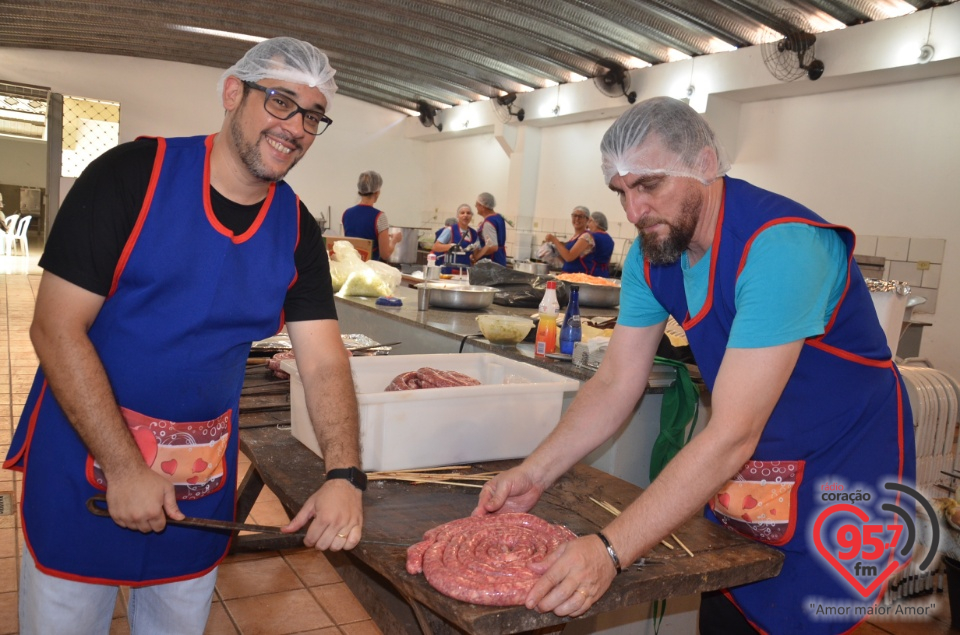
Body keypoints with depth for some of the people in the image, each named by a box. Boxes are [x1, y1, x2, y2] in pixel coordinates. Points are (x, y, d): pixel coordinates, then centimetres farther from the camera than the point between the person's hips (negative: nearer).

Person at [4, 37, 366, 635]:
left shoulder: (298, 232, -3)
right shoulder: (131, 175, -15)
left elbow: (325, 363, -6)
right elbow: (56, 328, -16)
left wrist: (345, 475, -21)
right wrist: (125, 468, -19)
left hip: (203, 479, 4)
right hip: (85, 458, -3)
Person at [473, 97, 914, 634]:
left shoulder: (780, 247, -31)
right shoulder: (651, 256, -6)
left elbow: (732, 435, -36)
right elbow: (616, 385, -3)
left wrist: (610, 550, -39)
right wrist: (534, 475, -14)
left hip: (839, 470, -6)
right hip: (742, 468, 6)